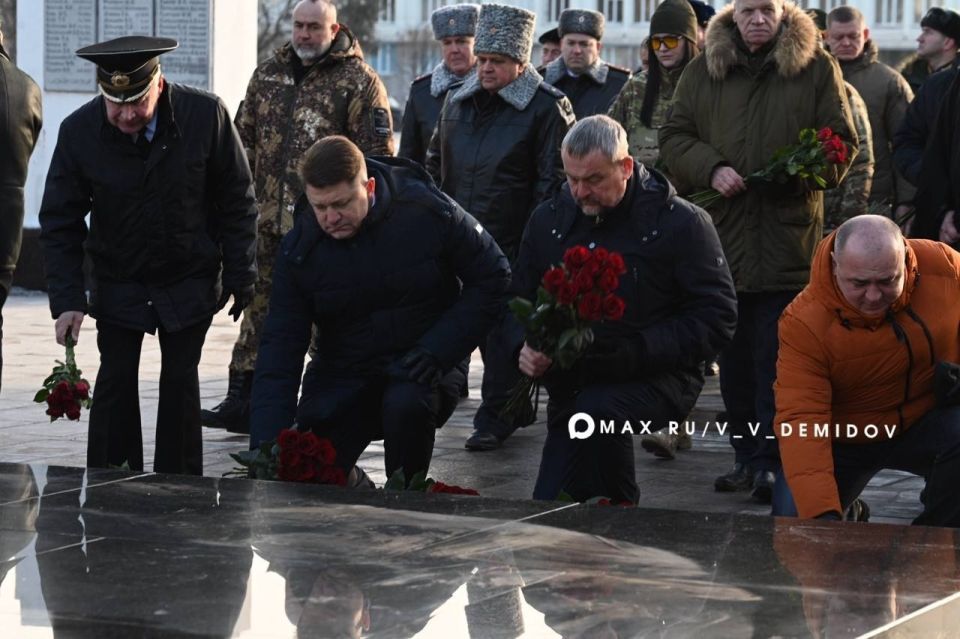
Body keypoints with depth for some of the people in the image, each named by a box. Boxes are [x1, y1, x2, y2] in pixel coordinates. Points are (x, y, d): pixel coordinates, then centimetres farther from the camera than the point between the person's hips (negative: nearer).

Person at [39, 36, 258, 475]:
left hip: (190, 282, 0)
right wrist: (67, 300, -17)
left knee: (180, 379, 2)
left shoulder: (207, 116, -19)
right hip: (117, 284, 1)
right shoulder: (78, 131, -17)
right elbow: (60, 222, -8)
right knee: (116, 377, -1)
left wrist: (240, 277, -7)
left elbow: (237, 202, -7)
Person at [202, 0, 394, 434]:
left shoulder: (359, 82, -5)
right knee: (258, 307, 8)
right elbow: (245, 136, 19)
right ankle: (242, 402, 13)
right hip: (268, 220, 5)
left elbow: (378, 155, -8)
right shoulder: (268, 74, 12)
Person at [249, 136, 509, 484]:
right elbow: (279, 349, -10)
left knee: (405, 404, -36)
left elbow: (493, 277, -7)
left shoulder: (427, 211, -16)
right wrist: (266, 451, -22)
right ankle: (354, 490, 26)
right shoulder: (299, 249, -9)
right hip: (342, 373, 3)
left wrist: (437, 350, -18)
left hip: (418, 365, -3)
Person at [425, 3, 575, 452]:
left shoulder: (545, 108, -6)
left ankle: (493, 418, -2)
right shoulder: (457, 102, 13)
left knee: (503, 327, -7)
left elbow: (553, 179, -9)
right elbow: (435, 163, 25)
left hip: (514, 245, -6)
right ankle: (514, 406, 25)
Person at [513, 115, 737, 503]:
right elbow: (520, 299, 17)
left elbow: (717, 318, -13)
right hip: (572, 386, 5)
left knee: (597, 409, -37)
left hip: (657, 378, -5)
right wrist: (526, 345, -7)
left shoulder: (680, 223, -9)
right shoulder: (549, 219, 7)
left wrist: (637, 351, -23)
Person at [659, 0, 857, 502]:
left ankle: (773, 462, -2)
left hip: (788, 240, -3)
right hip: (723, 237, 3)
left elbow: (842, 143, 5)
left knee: (778, 360, -6)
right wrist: (711, 169, -9)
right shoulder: (703, 71, 9)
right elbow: (674, 139, 9)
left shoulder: (816, 68, 4)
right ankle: (747, 457, 17)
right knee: (734, 358, 8)